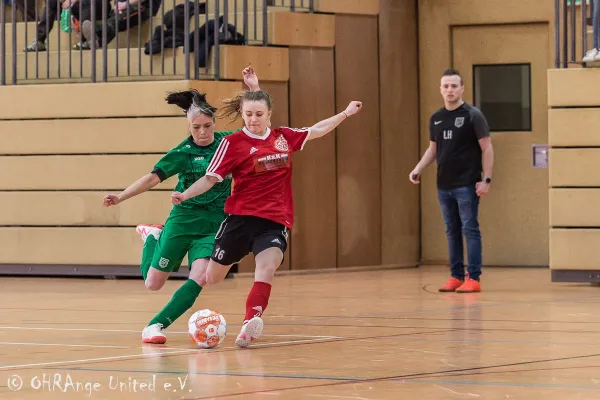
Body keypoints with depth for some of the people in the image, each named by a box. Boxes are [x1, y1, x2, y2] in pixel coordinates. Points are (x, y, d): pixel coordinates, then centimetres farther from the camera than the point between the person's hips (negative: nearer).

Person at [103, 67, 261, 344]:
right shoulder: (183, 152, -8)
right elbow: (153, 177, -9)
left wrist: (254, 88, -5)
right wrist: (120, 197, -20)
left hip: (215, 225, 2)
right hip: (183, 220, -1)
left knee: (199, 279, -20)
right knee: (153, 283, 3)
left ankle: (156, 326, -10)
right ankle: (152, 237, 33)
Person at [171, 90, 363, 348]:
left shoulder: (284, 137, 8)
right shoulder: (233, 143, -4)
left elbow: (316, 131, 24)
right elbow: (210, 178, -6)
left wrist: (346, 113, 29)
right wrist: (185, 195, -22)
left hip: (275, 222, 2)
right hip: (241, 219, -2)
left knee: (267, 269, -25)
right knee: (211, 277, 4)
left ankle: (250, 325, -36)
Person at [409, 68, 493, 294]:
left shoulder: (472, 115, -7)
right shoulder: (436, 118, 9)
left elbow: (487, 148, -8)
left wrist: (486, 179, -14)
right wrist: (418, 169, 5)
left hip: (467, 185, -6)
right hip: (444, 186, 6)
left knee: (470, 229, -5)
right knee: (452, 231, 10)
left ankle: (473, 278, -3)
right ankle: (456, 276, 16)